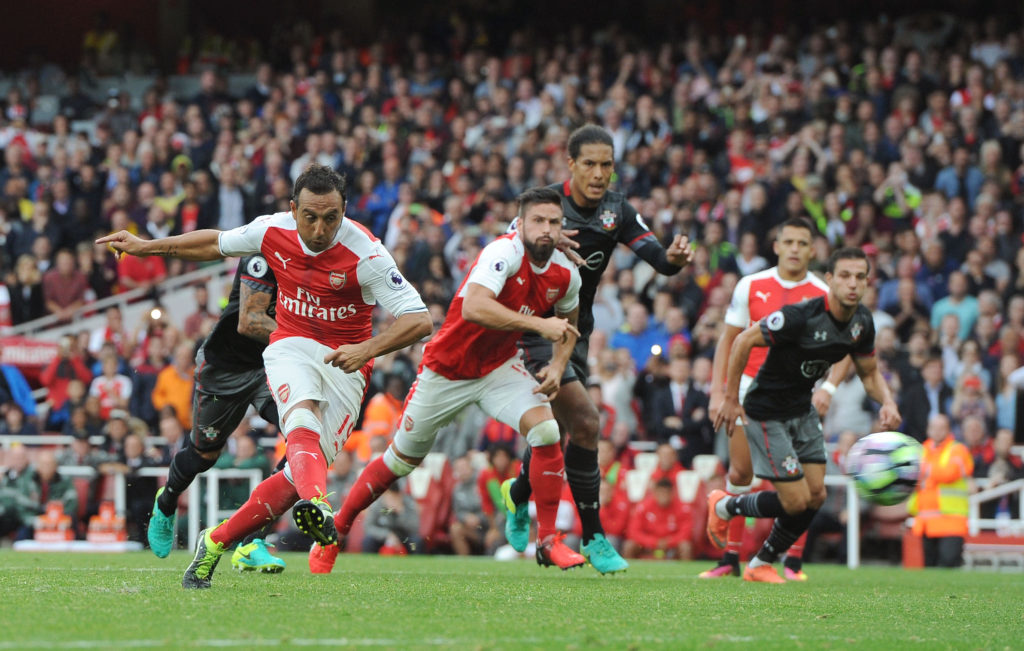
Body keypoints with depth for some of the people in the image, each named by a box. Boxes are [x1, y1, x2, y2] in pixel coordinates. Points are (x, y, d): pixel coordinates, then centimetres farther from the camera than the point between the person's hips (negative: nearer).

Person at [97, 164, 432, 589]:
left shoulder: (364, 254, -18)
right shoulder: (273, 230, -6)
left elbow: (419, 320, -18)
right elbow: (218, 244, 16)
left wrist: (368, 349, -33)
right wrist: (146, 247, 22)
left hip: (345, 362, -1)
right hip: (291, 347, 1)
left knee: (299, 473, -12)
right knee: (303, 419, -34)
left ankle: (215, 543, 2)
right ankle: (317, 506, -63)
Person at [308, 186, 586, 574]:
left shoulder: (565, 275, -7)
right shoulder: (504, 253, -29)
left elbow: (568, 323, 15)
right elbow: (473, 308, -46)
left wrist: (557, 367, -3)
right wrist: (538, 324, -46)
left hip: (500, 367, 4)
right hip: (447, 368, -4)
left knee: (546, 431, -21)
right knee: (402, 459, 7)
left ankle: (548, 540, -9)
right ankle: (333, 535, 27)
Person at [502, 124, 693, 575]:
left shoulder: (616, 209, 0)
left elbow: (656, 258, -8)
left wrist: (673, 258, -31)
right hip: (535, 329, -6)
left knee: (561, 431, 15)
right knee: (585, 422, -18)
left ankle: (518, 495, 46)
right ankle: (592, 537, -9)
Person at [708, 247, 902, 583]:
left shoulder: (862, 323, -5)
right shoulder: (801, 316, -29)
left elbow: (869, 372, 10)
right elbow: (743, 341, -20)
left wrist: (887, 402, -11)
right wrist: (730, 399, -16)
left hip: (802, 410, 8)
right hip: (767, 413, -8)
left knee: (816, 495, 3)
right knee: (796, 501, -9)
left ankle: (761, 565, 22)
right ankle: (723, 506, 18)